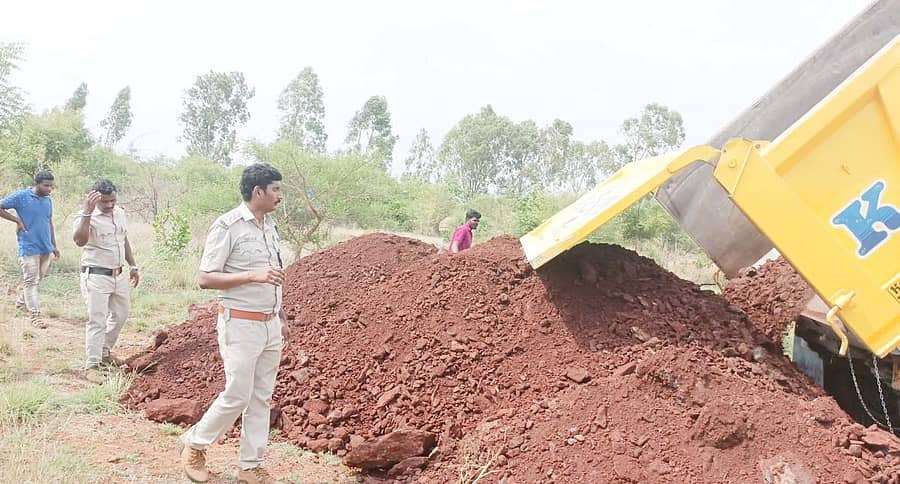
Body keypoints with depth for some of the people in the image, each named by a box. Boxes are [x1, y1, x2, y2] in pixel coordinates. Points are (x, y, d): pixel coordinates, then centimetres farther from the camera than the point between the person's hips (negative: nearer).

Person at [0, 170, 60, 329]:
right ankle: (34, 315, -2)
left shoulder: (48, 200, 10)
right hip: (29, 247, -7)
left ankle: (22, 301, 38)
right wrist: (17, 220, -11)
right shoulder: (21, 196, -9)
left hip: (45, 247, 7)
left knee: (39, 278, 17)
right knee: (31, 281, -4)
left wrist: (54, 246, 19)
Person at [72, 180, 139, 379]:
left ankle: (105, 352, 36)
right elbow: (79, 240, -37)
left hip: (119, 275, 8)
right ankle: (92, 365, -2)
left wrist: (133, 266, 20)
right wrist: (87, 212, -43)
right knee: (97, 320, -8)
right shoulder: (87, 217, -17)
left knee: (120, 315, 18)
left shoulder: (120, 213, 7)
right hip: (96, 276, -8)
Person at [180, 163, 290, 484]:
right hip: (240, 324, -7)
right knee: (237, 396, -3)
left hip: (270, 325, 7)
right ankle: (195, 443, 20)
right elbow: (205, 278, -16)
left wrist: (281, 318, 21)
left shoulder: (270, 226, 11)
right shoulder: (228, 226, -13)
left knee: (261, 398, 9)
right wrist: (252, 275, -26)